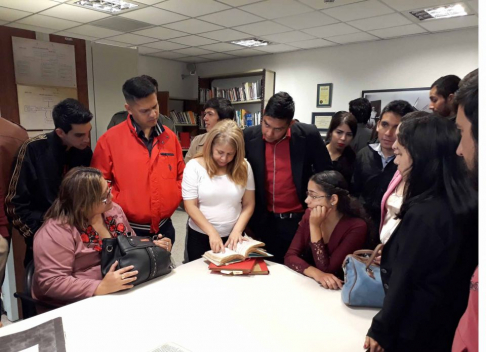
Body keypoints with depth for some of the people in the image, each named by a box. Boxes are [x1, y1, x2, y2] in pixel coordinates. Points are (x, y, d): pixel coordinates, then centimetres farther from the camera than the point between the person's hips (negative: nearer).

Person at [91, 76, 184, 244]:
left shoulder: (170, 137, 1)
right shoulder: (110, 139, -11)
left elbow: (181, 176, 11)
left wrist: (174, 199, -2)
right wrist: (118, 210, -12)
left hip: (164, 227, 4)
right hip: (129, 230, -4)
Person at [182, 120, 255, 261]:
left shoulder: (243, 167, -2)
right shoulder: (194, 166, -9)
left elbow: (248, 204, 1)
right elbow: (190, 206, -9)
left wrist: (237, 230, -12)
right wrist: (212, 232, -17)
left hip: (232, 237, 2)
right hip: (200, 236, -1)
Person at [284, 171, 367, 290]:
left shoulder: (356, 227, -17)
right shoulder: (309, 215, -3)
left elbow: (326, 270, -19)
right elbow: (290, 256, -8)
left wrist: (315, 226, -22)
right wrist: (316, 273, -24)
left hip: (337, 291, -3)